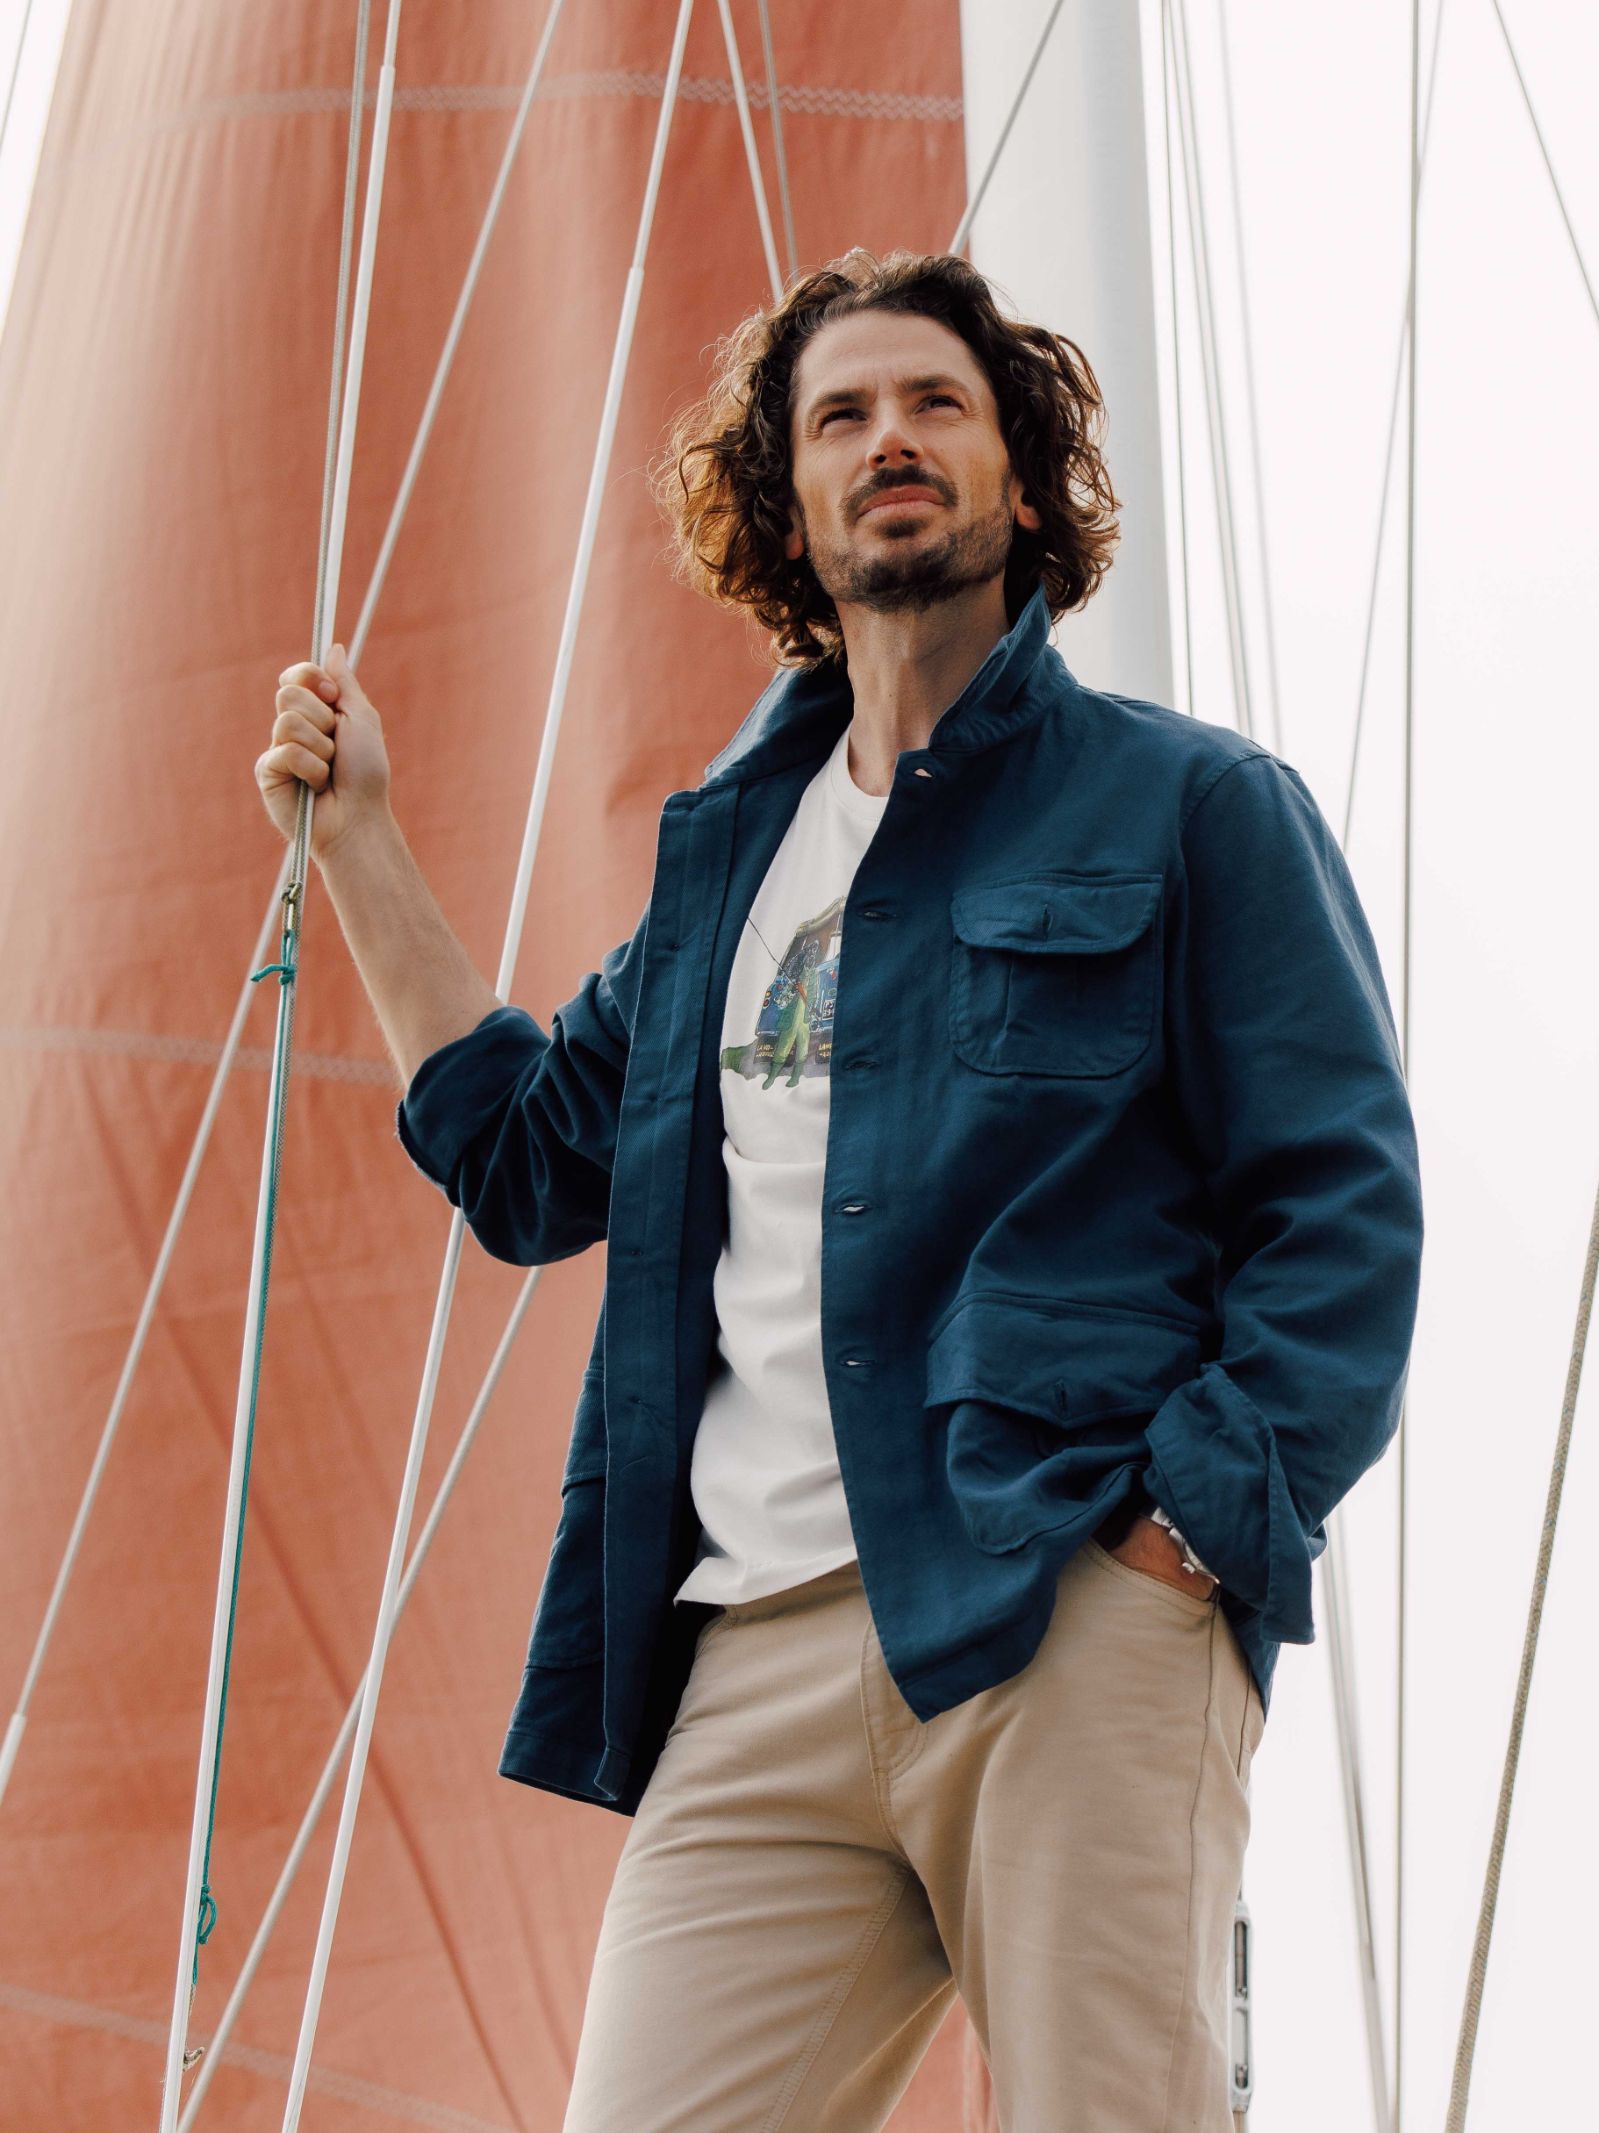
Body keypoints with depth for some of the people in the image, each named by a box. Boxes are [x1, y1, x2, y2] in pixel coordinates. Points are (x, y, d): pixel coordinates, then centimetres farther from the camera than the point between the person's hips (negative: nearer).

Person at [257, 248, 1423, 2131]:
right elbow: (531, 1160, 28)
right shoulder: (730, 844, 22)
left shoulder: (1188, 805, 7)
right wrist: (354, 837, 26)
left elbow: (1344, 1215, 0)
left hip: (1075, 1632, -4)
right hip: (756, 1658, 4)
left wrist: (1187, 1529, -13)